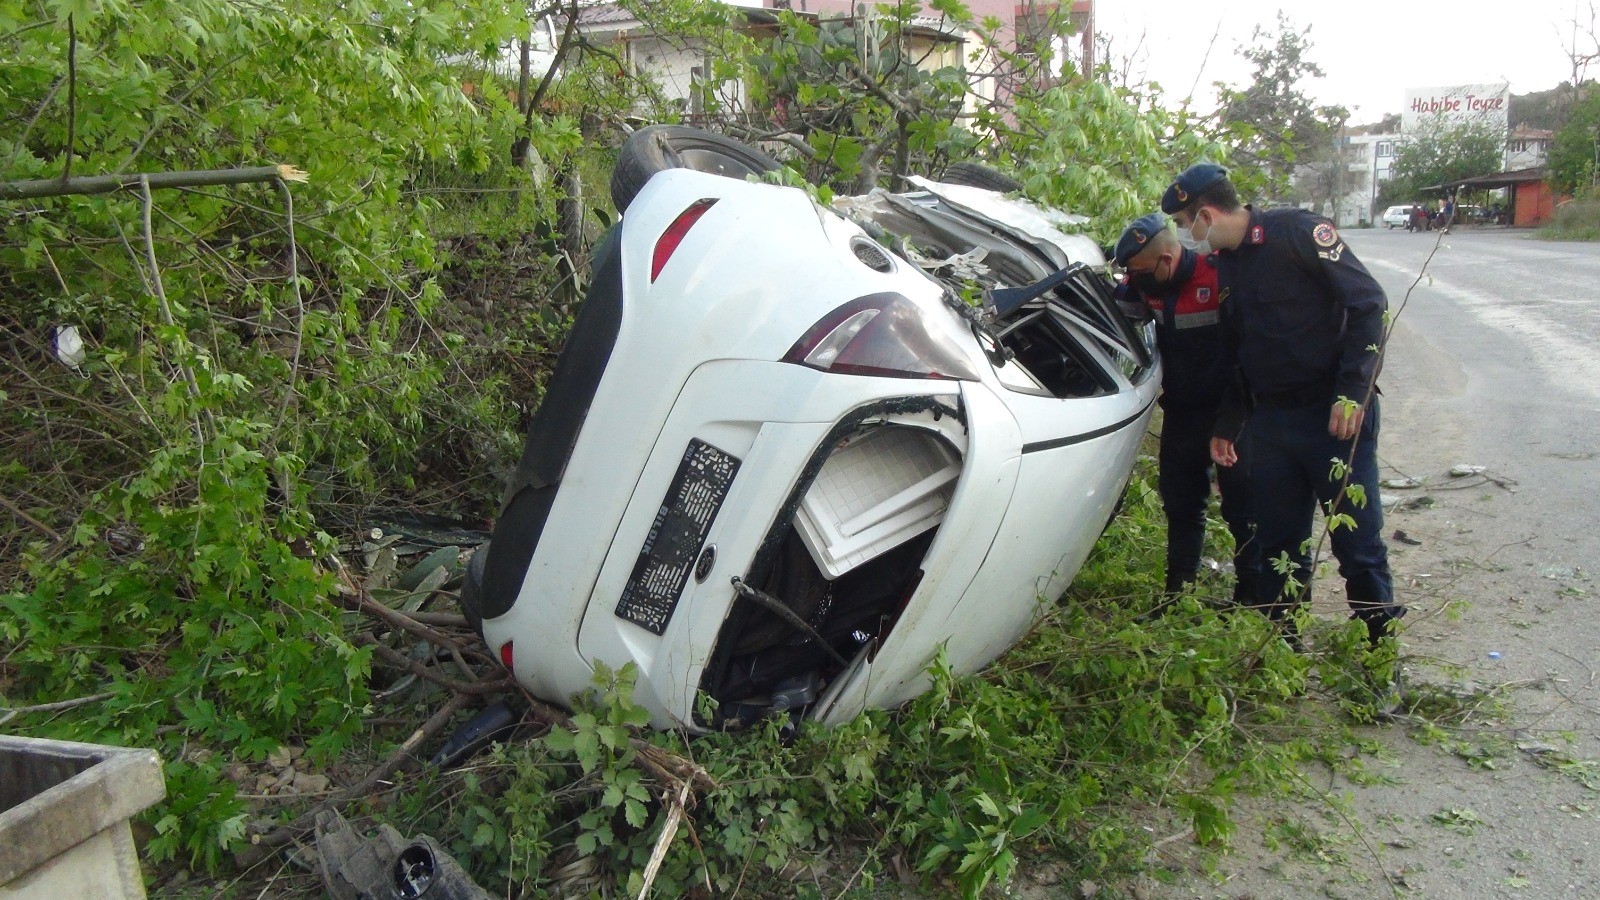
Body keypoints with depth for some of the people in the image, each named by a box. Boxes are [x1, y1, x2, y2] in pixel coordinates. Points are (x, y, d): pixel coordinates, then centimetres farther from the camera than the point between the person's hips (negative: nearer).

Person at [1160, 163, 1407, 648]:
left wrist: (1352, 392, -18)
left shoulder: (1297, 231, -10)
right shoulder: (1226, 265, 12)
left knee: (1357, 534, 2)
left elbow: (1368, 303, -13)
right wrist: (1227, 425, 22)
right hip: (1270, 420, 7)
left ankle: (1380, 640, 19)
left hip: (1335, 416, -7)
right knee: (1278, 539, 12)